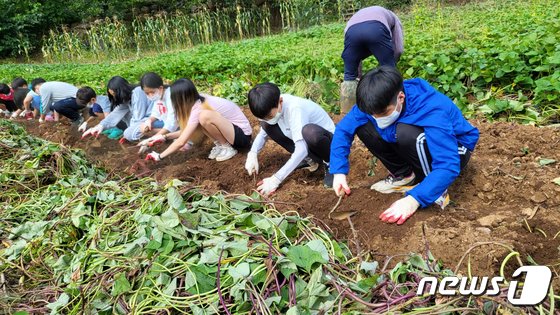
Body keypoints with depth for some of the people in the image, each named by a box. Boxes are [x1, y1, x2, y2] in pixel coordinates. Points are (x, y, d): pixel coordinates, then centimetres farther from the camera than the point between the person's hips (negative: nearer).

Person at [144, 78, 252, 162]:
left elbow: (181, 142, -21)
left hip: (242, 136, -8)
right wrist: (166, 136, 5)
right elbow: (187, 131, 11)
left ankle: (227, 148, -9)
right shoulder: (200, 100, 1)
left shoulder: (198, 108, -23)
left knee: (205, 116, -29)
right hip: (232, 128, 8)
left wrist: (159, 156, -11)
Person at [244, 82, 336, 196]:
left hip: (327, 141, -7)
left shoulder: (294, 108, -34)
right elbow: (263, 132, 1)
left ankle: (330, 164, -9)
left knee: (310, 132, -42)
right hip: (305, 143, 7)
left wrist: (276, 179, -42)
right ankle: (308, 159, 2)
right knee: (266, 126, -10)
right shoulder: (271, 106, -12)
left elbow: (301, 150, -40)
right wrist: (252, 154, -19)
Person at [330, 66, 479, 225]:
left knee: (406, 133, -38)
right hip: (416, 147, 6)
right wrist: (339, 172, -20)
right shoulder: (378, 103, -19)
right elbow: (343, 129, -12)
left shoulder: (432, 112, -36)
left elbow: (448, 166, -39)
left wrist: (414, 199, -46)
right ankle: (404, 175, 0)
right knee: (363, 126, -15)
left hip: (452, 150, -6)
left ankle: (435, 188, -15)